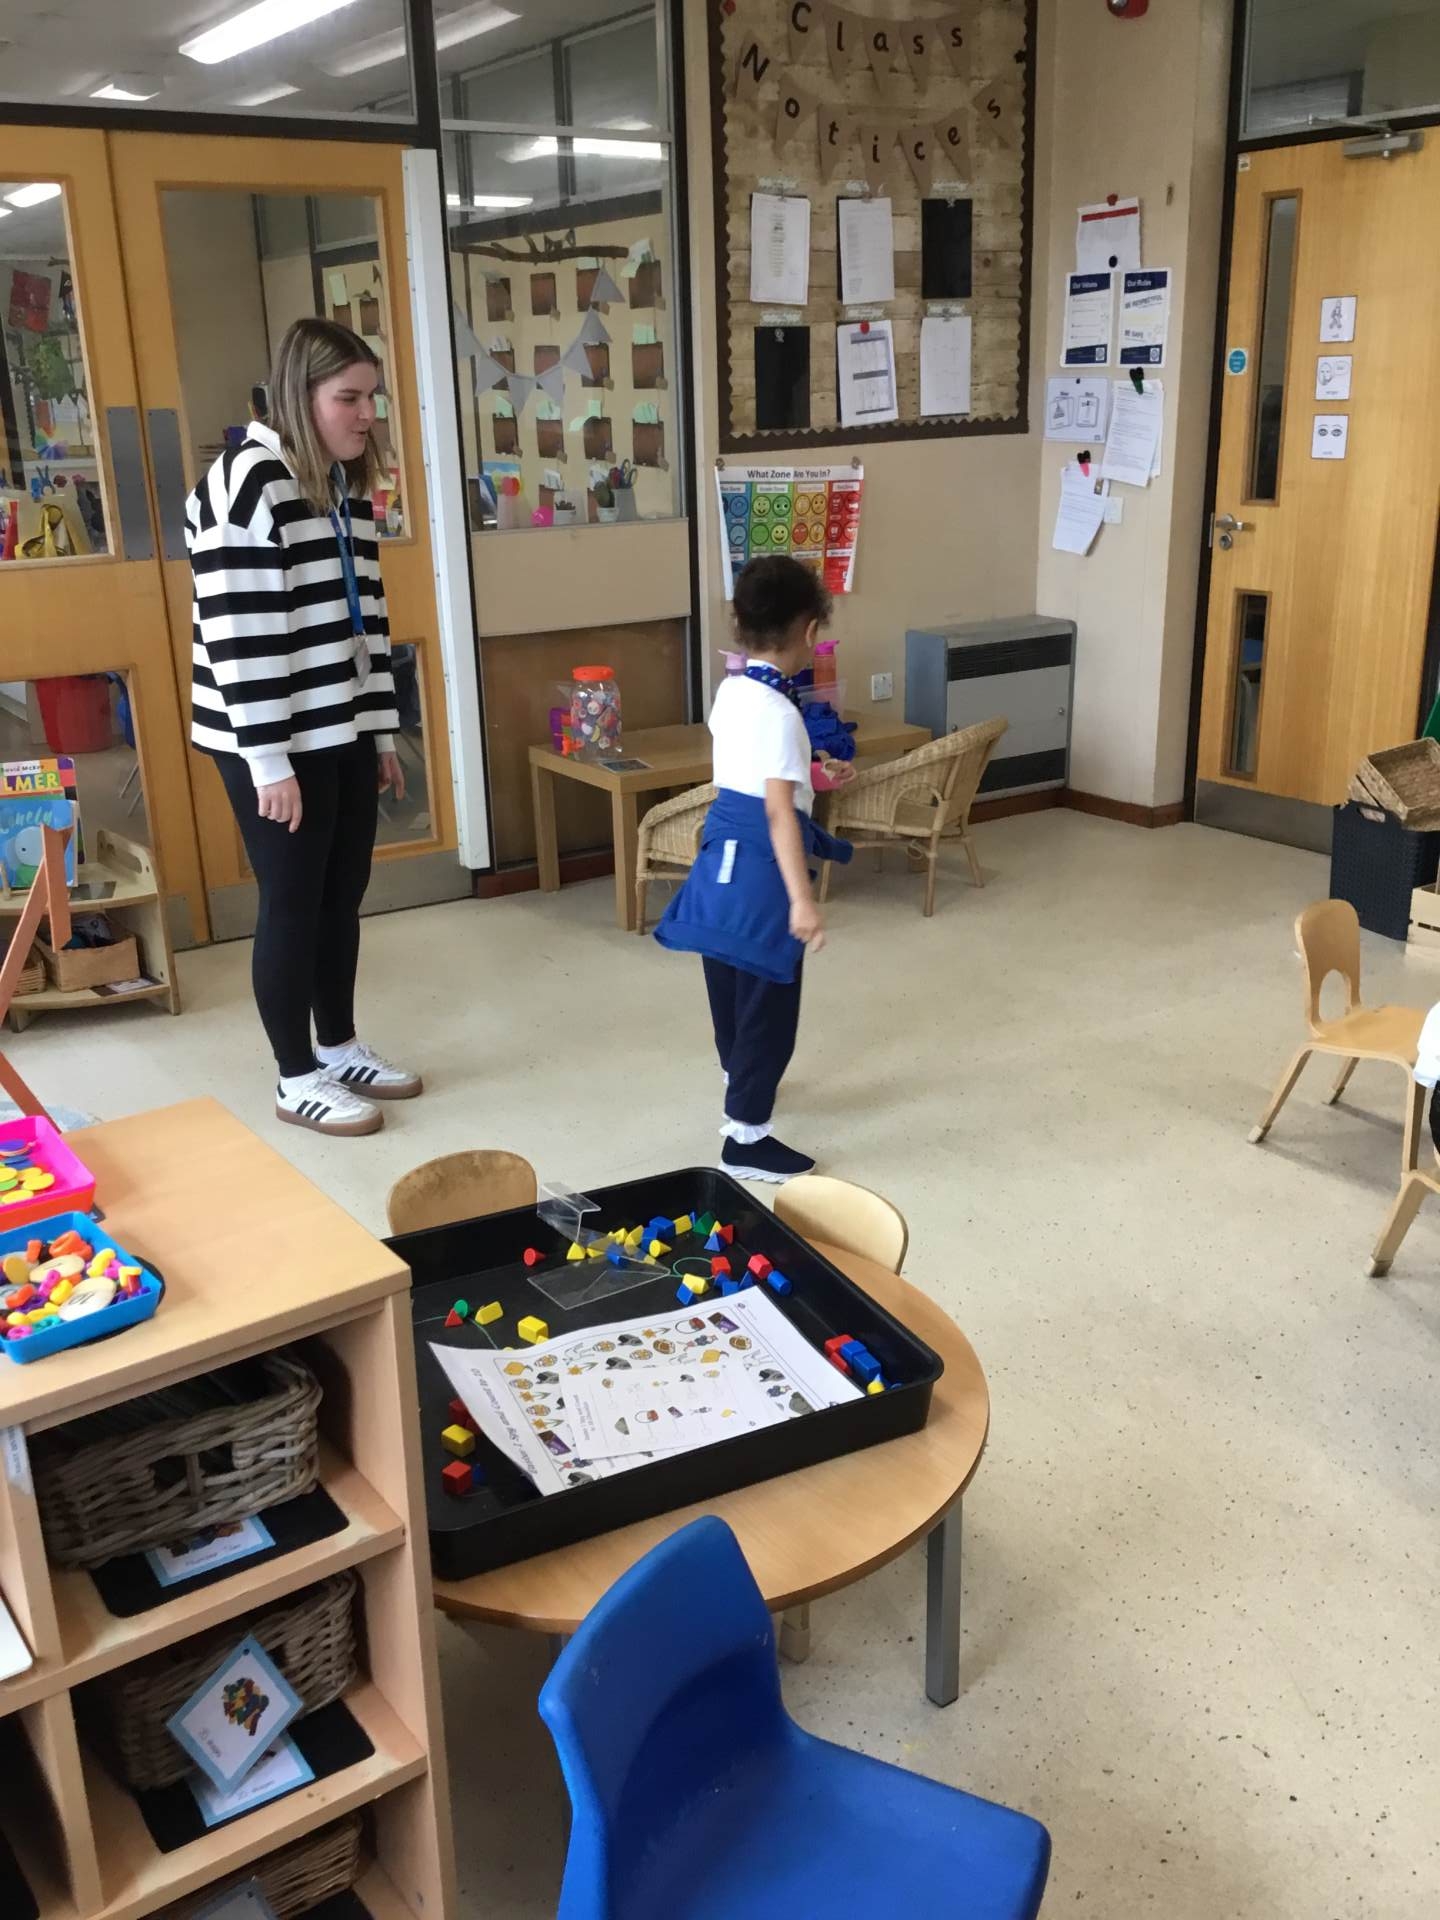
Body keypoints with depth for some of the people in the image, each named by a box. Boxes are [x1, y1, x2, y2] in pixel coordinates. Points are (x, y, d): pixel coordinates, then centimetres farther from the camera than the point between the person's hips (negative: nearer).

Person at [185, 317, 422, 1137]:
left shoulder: (348, 488, 11)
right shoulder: (247, 484, -16)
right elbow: (237, 634, -20)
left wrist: (384, 732, 16)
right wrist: (268, 758, -20)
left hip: (344, 733, 8)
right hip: (276, 743, -8)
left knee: (343, 897, 15)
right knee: (293, 904, 2)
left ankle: (340, 1046, 31)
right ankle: (298, 1078, 16)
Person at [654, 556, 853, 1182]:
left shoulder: (730, 690, 6)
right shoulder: (779, 711, -21)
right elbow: (779, 812, -26)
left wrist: (808, 778, 37)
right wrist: (801, 898, -26)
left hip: (724, 853, 9)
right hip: (759, 867, -9)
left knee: (733, 983, 26)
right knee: (769, 1001, 0)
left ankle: (739, 1076, 48)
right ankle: (746, 1137, 5)